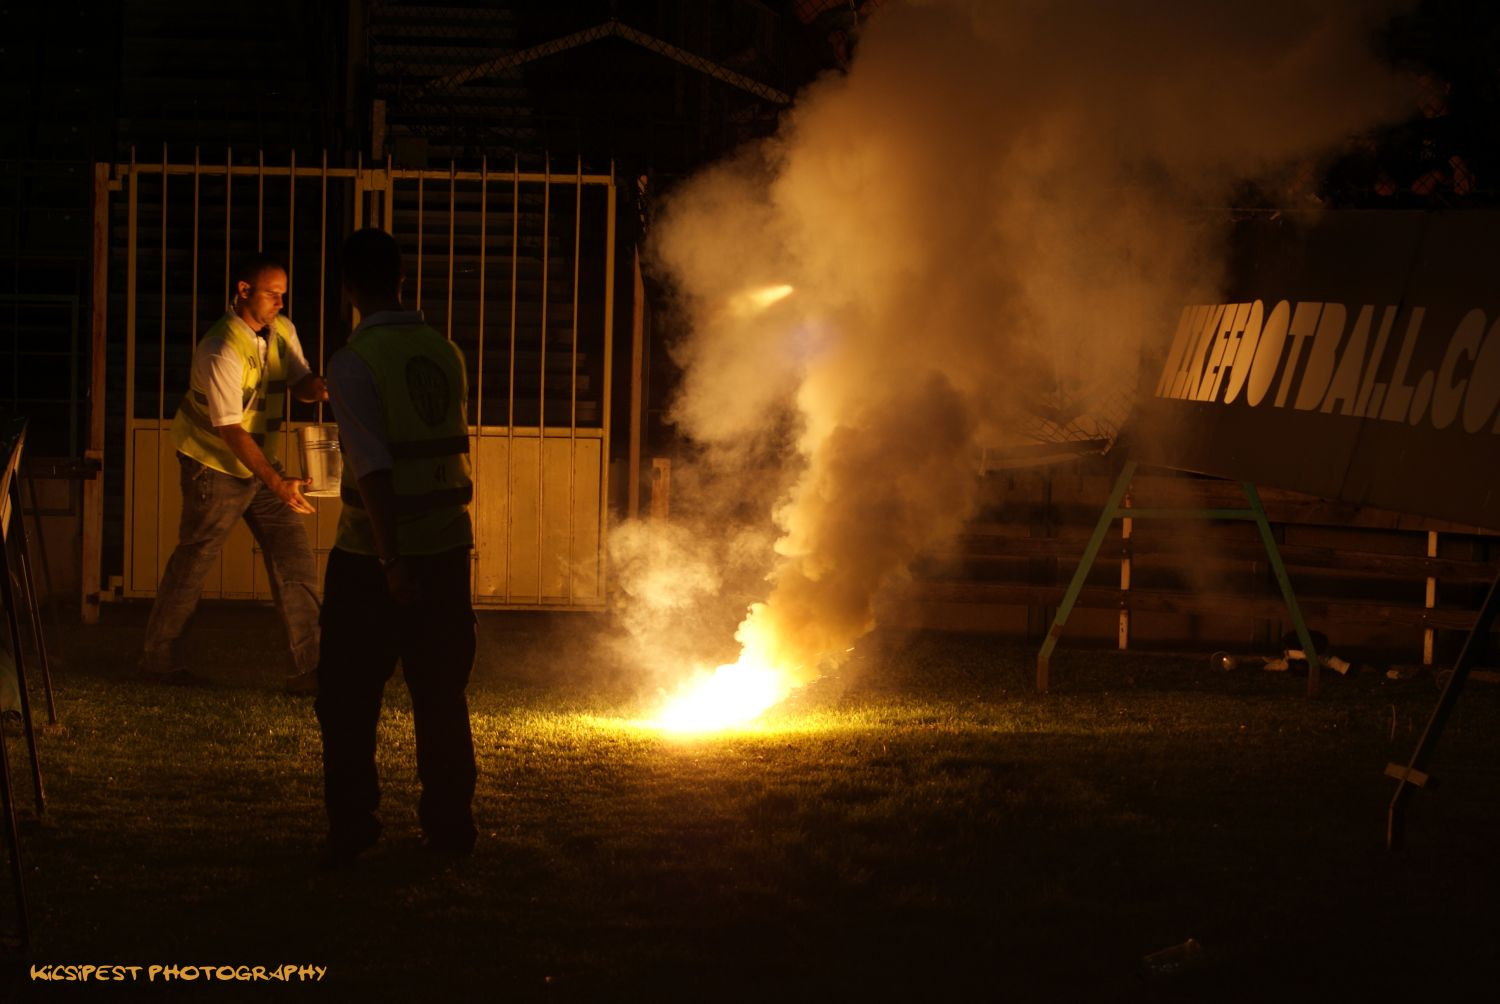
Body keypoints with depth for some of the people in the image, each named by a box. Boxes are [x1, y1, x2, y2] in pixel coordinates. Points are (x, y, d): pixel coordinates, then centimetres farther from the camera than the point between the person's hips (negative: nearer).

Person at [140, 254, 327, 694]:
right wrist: (277, 484, -33)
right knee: (193, 561, 2)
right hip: (215, 465, -7)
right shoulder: (222, 350, -25)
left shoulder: (281, 331, 0)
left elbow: (299, 382, 8)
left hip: (260, 462, 7)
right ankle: (157, 658, 18)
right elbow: (231, 431, -27)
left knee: (295, 559, 0)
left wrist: (316, 387, -19)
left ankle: (308, 668, 3)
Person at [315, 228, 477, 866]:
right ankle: (450, 823, 16)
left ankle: (351, 828, 7)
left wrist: (392, 561, -20)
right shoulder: (445, 353, 4)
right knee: (442, 692, 13)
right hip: (448, 543, 5)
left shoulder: (353, 363, -13)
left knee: (349, 697, 7)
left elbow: (374, 468, -19)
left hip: (374, 554, -5)